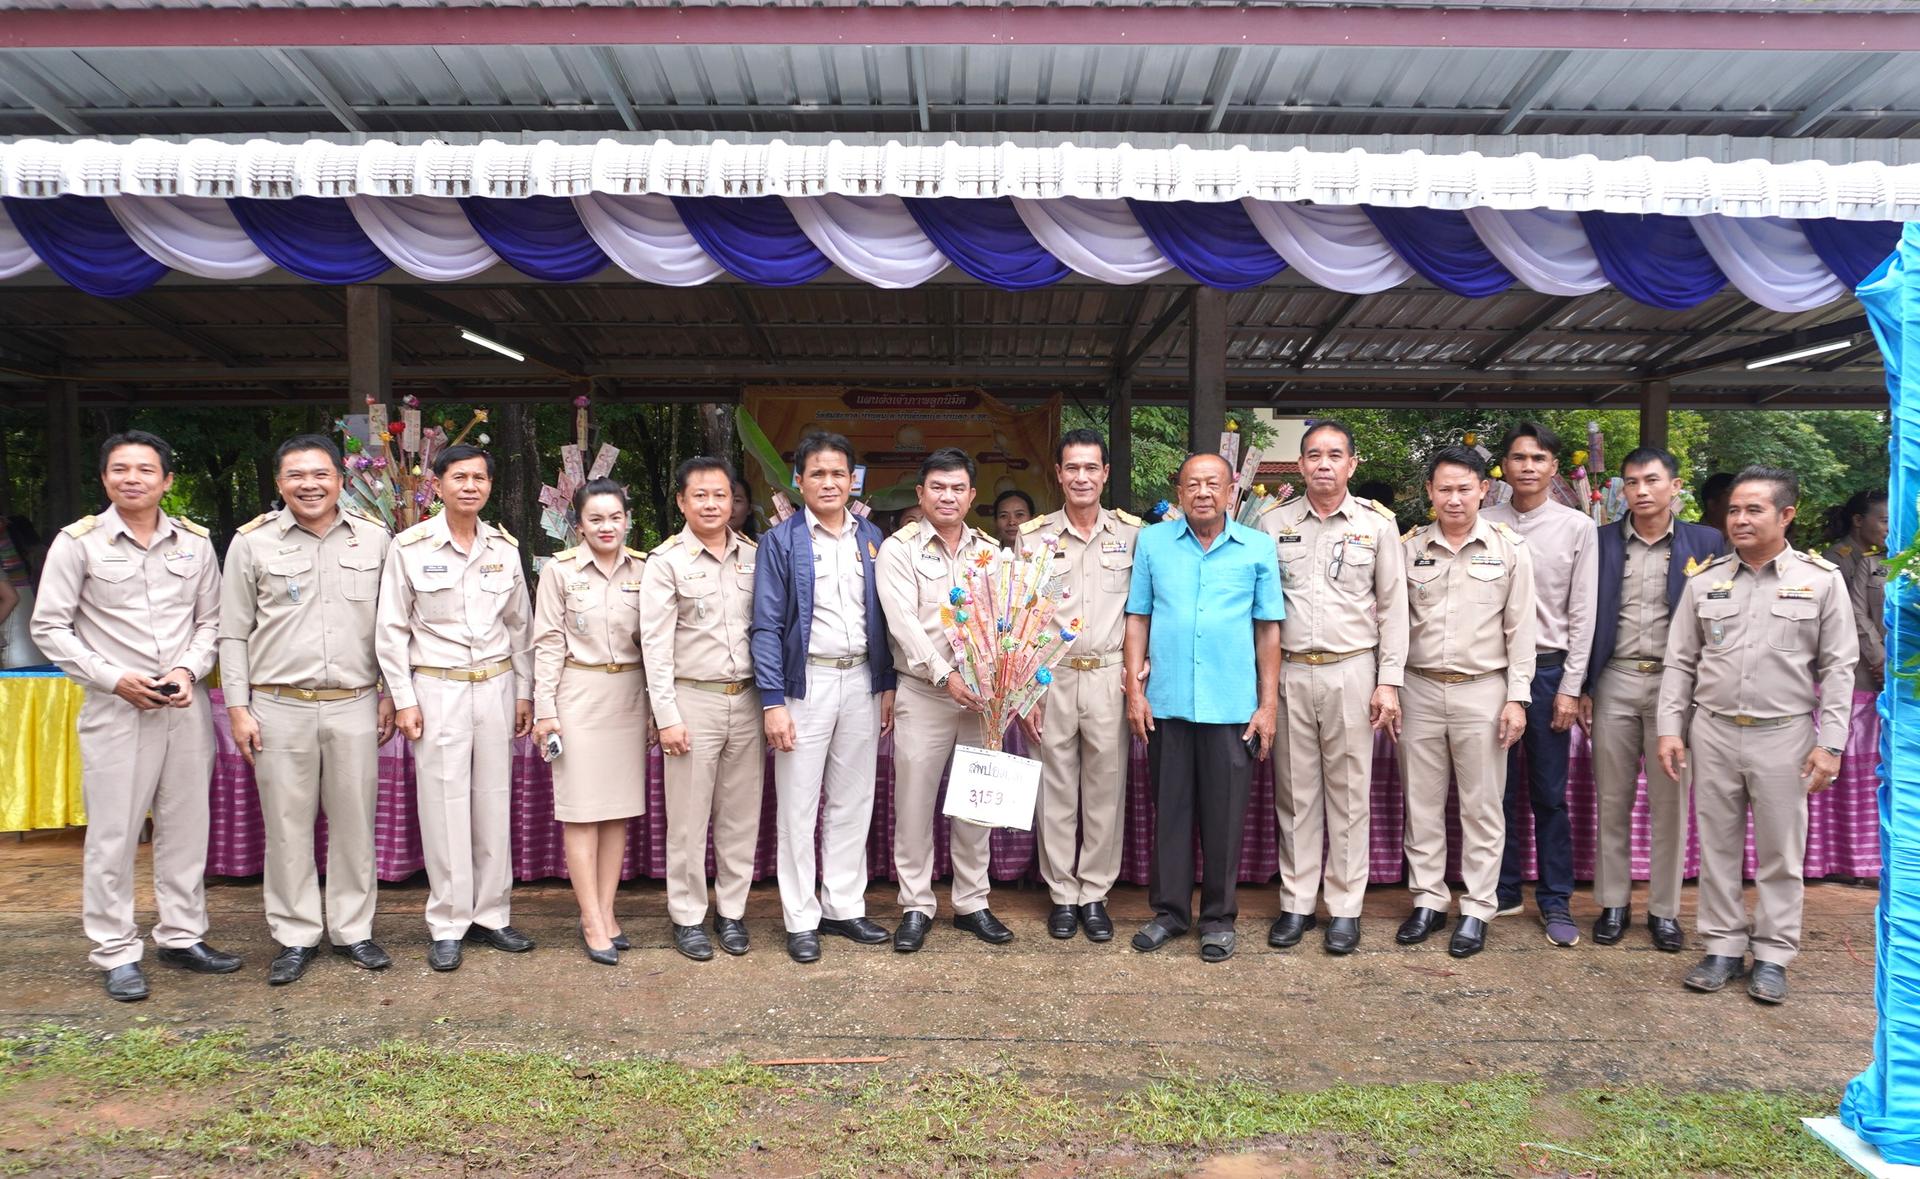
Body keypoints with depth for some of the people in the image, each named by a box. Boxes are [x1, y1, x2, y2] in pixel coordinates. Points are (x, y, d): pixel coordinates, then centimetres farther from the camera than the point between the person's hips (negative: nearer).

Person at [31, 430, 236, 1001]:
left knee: (186, 826, 10)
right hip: (115, 708, -3)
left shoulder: (195, 541, 6)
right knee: (112, 834, 1)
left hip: (186, 706, 3)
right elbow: (50, 627, -2)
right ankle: (116, 953, 13)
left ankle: (181, 936, 23)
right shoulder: (78, 542, -2)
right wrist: (114, 679, -11)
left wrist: (189, 669, -6)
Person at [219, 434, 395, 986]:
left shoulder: (375, 540, 5)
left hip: (354, 706, 1)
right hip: (279, 708, -1)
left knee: (354, 820, 7)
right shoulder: (252, 542, 3)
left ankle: (353, 930, 21)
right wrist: (238, 707, 0)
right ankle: (296, 936, 19)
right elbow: (234, 633, 5)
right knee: (287, 824, 5)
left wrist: (390, 696, 7)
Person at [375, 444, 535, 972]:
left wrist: (524, 692, 10)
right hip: (437, 689, -3)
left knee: (495, 801, 7)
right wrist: (403, 700, -5)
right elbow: (392, 631, -1)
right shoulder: (409, 548, -4)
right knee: (444, 805, 0)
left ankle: (492, 914, 19)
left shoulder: (504, 547, 5)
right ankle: (448, 925, 11)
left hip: (496, 686, 3)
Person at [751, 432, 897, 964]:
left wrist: (887, 685, 8)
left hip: (861, 682, 4)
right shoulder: (782, 541, -3)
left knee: (853, 801, 11)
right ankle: (801, 920, 14)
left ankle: (844, 907, 23)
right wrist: (772, 701, -13)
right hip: (806, 683, -4)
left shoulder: (871, 537, 9)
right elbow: (767, 624, -7)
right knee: (799, 806, 3)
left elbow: (882, 617, 12)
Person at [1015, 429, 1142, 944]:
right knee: (1055, 791, 6)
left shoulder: (1132, 532, 4)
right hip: (1050, 676, 0)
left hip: (1110, 676, 0)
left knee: (1106, 790, 6)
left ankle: (1095, 894, 18)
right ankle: (1062, 893, 19)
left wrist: (1137, 669, -3)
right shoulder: (1033, 536, 2)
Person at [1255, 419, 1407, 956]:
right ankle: (1296, 903, 18)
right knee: (1295, 792, 8)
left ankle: (1345, 907, 15)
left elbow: (1393, 607, 4)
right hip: (1289, 673, 1)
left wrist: (1389, 682, -2)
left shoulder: (1377, 524, 2)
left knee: (1348, 792, 4)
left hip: (1352, 672, -1)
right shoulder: (1273, 523, 4)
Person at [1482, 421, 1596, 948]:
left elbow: (1583, 614, -1)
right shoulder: (1483, 524, 3)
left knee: (1549, 795, 4)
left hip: (1547, 669, -1)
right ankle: (1502, 890, 22)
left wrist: (1570, 687, -5)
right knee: (1497, 790, 9)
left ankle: (1556, 900, 16)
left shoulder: (1577, 528, 0)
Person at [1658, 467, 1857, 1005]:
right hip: (1713, 732, 2)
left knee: (1780, 851, 7)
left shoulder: (1821, 579, -1)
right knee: (1717, 846, 9)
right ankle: (1724, 947, 21)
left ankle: (1772, 956, 19)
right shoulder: (1705, 580, 4)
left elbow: (1838, 667, -1)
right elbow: (1680, 661, 7)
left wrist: (1830, 743, -6)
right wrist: (1670, 728, 1)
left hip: (1783, 735, -2)